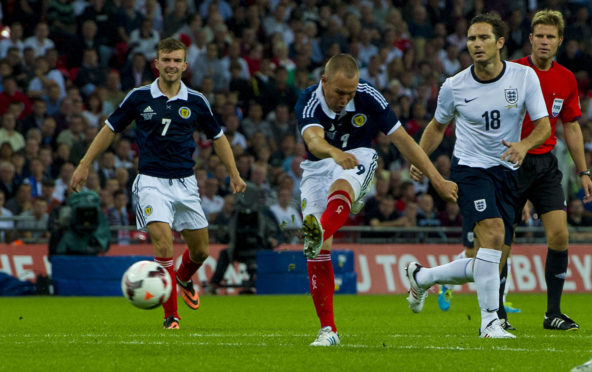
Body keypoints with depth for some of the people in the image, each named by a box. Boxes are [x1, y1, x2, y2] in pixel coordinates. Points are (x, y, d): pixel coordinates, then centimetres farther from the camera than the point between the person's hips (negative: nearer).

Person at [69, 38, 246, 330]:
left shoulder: (195, 101, 1)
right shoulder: (139, 97, -2)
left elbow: (217, 136, 14)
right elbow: (110, 129, 8)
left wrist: (234, 174, 10)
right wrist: (84, 165, 7)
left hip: (185, 183, 3)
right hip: (151, 182, -3)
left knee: (200, 250, 9)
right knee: (163, 244, -19)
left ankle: (184, 278, 45)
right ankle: (170, 314, -10)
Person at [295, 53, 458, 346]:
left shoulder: (367, 97, -16)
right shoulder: (308, 102, -21)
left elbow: (402, 139, -9)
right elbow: (313, 139, -42)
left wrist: (437, 179, -10)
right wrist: (334, 152, -65)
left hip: (358, 158, -1)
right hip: (318, 165, 1)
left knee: (341, 187, -38)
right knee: (318, 252, -10)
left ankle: (319, 234, -70)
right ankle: (328, 329, -3)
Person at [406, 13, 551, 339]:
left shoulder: (525, 77, -4)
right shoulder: (454, 86, -4)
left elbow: (543, 125, -4)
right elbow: (438, 125, 13)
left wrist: (524, 145, -26)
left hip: (506, 173, 3)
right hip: (469, 168, -3)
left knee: (488, 268, 4)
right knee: (493, 234, -28)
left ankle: (421, 276, 29)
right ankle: (489, 321, -24)